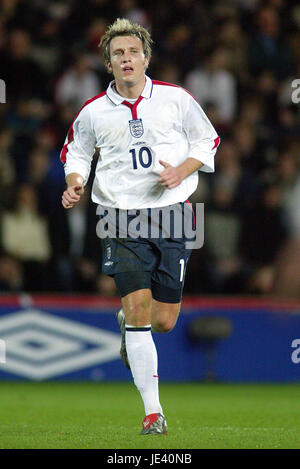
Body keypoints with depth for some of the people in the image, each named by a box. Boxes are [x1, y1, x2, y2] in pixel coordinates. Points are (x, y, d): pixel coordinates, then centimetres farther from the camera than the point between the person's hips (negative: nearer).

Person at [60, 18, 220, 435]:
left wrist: (181, 171, -6)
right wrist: (75, 182, -2)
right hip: (122, 218, -1)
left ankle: (126, 322, 41)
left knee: (164, 321, 2)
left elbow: (207, 141, 11)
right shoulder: (94, 112, 3)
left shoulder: (176, 99, 1)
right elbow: (75, 151, 18)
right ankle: (153, 412, -8)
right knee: (139, 310, -13)